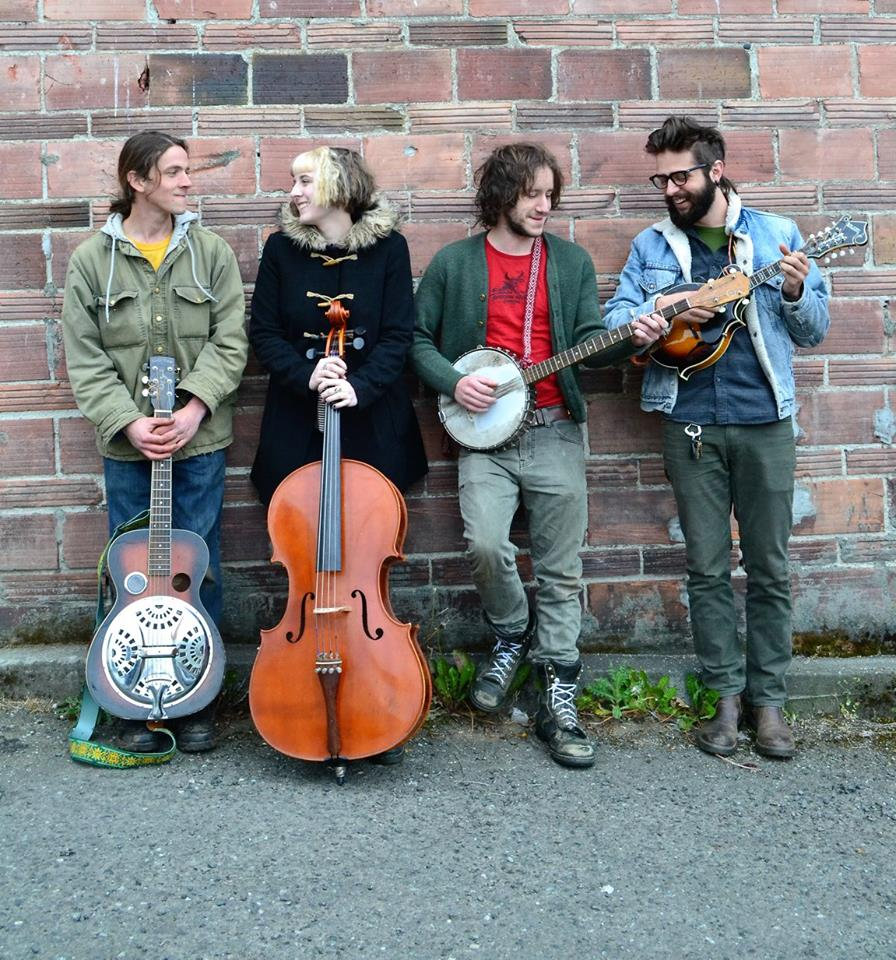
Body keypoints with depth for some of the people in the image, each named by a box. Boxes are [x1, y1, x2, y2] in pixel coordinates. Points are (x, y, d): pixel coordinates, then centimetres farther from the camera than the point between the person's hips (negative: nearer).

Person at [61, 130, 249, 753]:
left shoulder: (211, 252, 3)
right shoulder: (92, 261, 2)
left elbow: (229, 341, -3)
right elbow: (85, 358, -2)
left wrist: (194, 409, -16)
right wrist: (128, 422, -14)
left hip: (200, 442, 0)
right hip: (127, 445, 0)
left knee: (199, 571, 7)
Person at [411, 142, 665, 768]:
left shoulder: (571, 262, 10)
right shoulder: (454, 263, 6)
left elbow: (588, 340, 2)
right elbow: (419, 339, 9)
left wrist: (631, 338, -18)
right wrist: (453, 382, -8)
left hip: (556, 432, 1)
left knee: (562, 568, 1)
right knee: (486, 545, -20)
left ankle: (559, 699, 12)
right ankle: (512, 634, 12)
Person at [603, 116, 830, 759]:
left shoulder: (777, 234, 7)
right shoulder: (652, 245, 10)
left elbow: (813, 332, 7)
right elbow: (615, 320, 4)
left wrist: (795, 293, -13)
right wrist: (659, 308, -14)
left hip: (764, 422, 0)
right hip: (691, 424, 1)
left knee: (769, 568, 5)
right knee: (708, 568, 5)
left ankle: (768, 698, 17)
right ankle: (728, 694, 18)